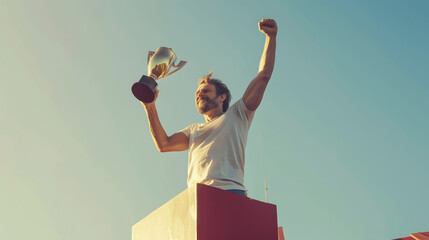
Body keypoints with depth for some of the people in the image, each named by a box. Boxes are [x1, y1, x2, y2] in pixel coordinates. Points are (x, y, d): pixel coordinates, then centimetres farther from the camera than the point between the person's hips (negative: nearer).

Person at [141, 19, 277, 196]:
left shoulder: (236, 115, 24)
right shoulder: (194, 131, 37)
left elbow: (264, 75, 19)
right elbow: (163, 144, 22)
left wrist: (271, 37, 16)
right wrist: (150, 107, 19)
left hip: (230, 192, -4)